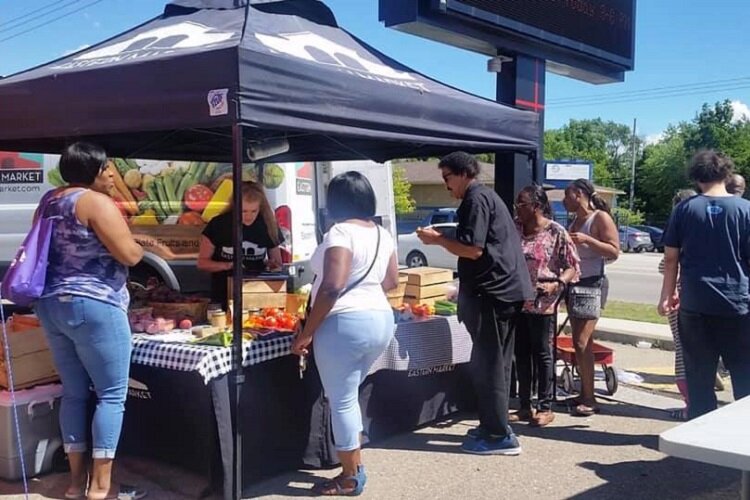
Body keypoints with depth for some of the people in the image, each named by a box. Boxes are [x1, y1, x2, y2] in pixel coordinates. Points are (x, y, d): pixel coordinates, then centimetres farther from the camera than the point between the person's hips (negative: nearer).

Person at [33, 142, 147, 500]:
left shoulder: (48, 201, 14)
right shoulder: (97, 202, -13)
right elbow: (129, 255, -16)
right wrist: (140, 244, 4)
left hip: (50, 306, 9)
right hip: (93, 307, -9)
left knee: (74, 393, 14)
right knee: (112, 395, -1)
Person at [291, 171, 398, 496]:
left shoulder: (341, 232, -13)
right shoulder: (382, 234, 10)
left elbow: (332, 287, -22)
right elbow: (391, 281, 19)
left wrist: (306, 333, -16)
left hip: (346, 324, -8)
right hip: (381, 319, 8)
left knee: (342, 400, 4)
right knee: (348, 395, 21)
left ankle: (350, 478, 14)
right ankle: (355, 466, 27)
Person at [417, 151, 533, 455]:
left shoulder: (475, 199, -11)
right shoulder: (487, 196, 21)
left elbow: (473, 249, -19)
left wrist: (437, 239, -9)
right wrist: (444, 239, 17)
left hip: (492, 291, -11)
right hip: (505, 288, 11)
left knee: (487, 364, -6)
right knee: (496, 362, 15)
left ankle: (499, 436, -1)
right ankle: (494, 426, 24)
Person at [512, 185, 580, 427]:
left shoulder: (556, 232, -9)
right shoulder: (514, 228, 4)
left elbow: (573, 266, -6)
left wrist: (556, 284, -21)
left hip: (542, 304, -5)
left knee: (542, 354, 4)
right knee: (521, 354, 11)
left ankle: (545, 408, 15)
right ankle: (525, 406, 22)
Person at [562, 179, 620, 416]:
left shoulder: (601, 218, -8)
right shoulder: (574, 221, 14)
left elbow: (614, 251, -15)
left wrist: (587, 240, -23)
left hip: (593, 284, -8)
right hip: (574, 284, 8)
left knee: (582, 342, -12)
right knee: (581, 342, 9)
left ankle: (589, 399, -6)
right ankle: (584, 394, 15)